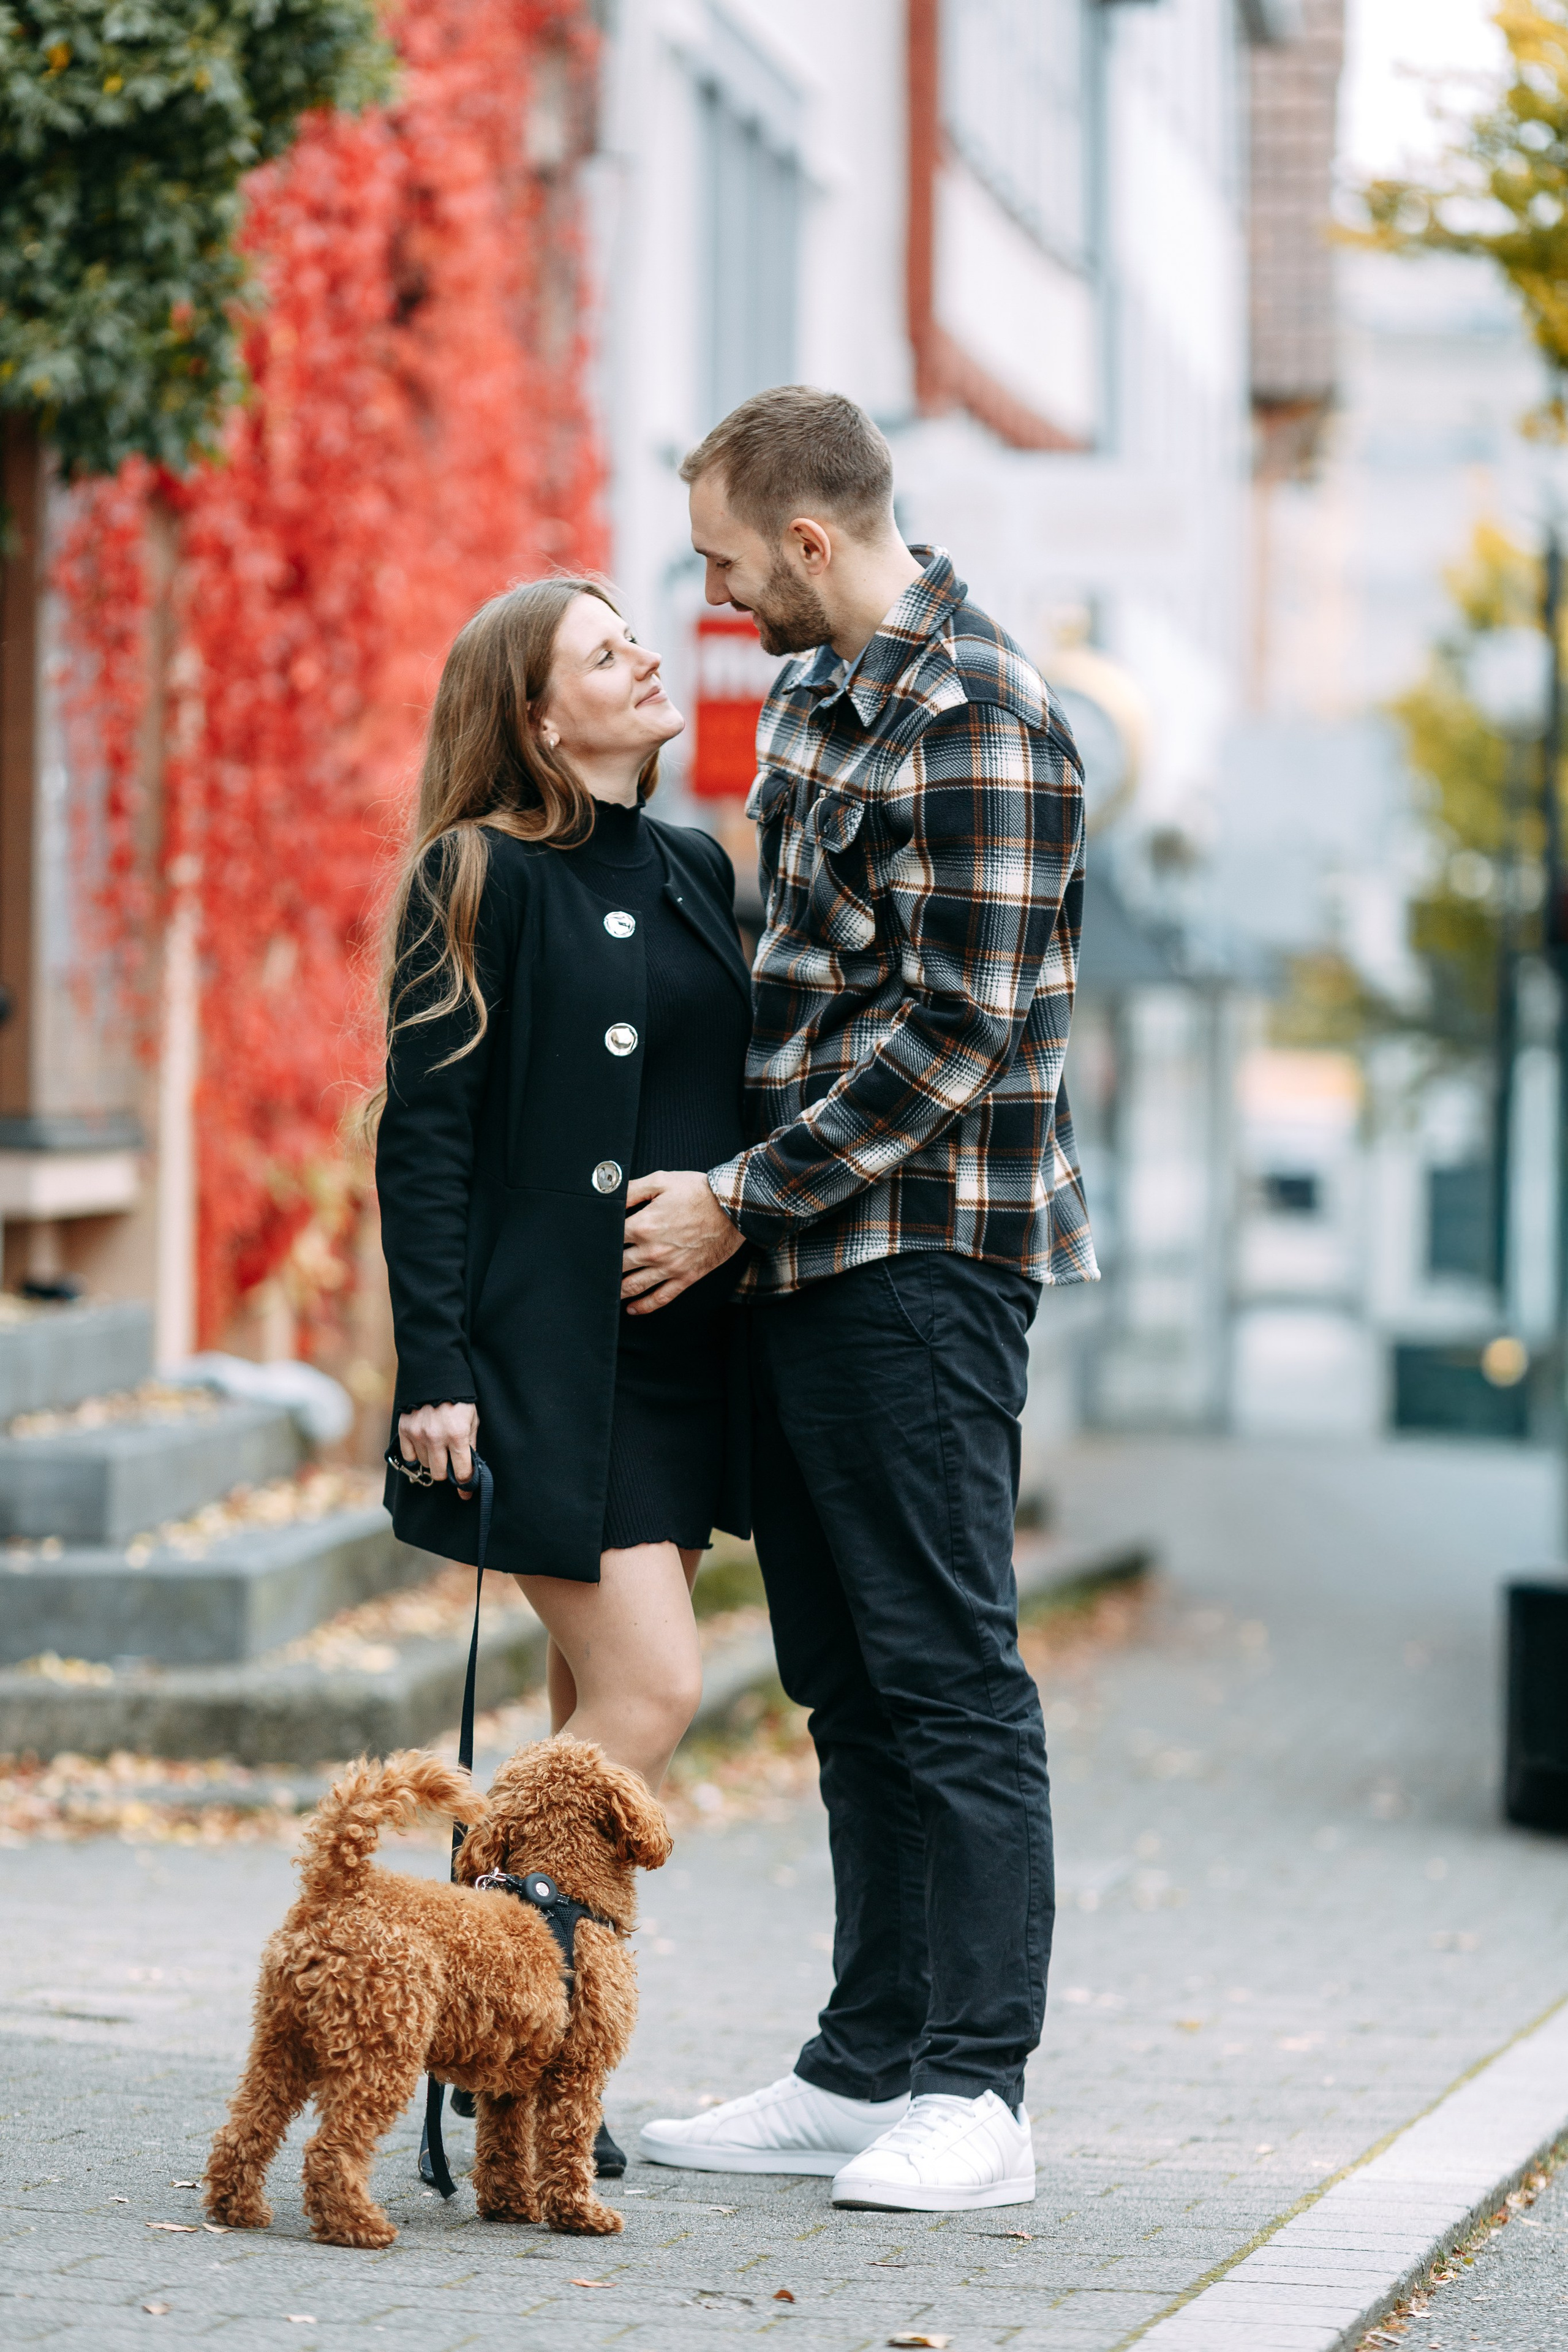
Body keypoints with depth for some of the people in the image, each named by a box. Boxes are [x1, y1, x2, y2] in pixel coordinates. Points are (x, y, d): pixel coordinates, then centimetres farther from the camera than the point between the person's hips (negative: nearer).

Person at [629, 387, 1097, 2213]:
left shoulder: (978, 727, -15)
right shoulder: (813, 696, 14)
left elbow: (956, 1035, -19)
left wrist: (740, 1202, -15)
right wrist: (733, 1190, 14)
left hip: (924, 1254, -9)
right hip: (807, 1255, 9)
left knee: (946, 1673, -6)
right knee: (848, 1682, 12)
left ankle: (975, 2093, -3)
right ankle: (867, 2066, 18)